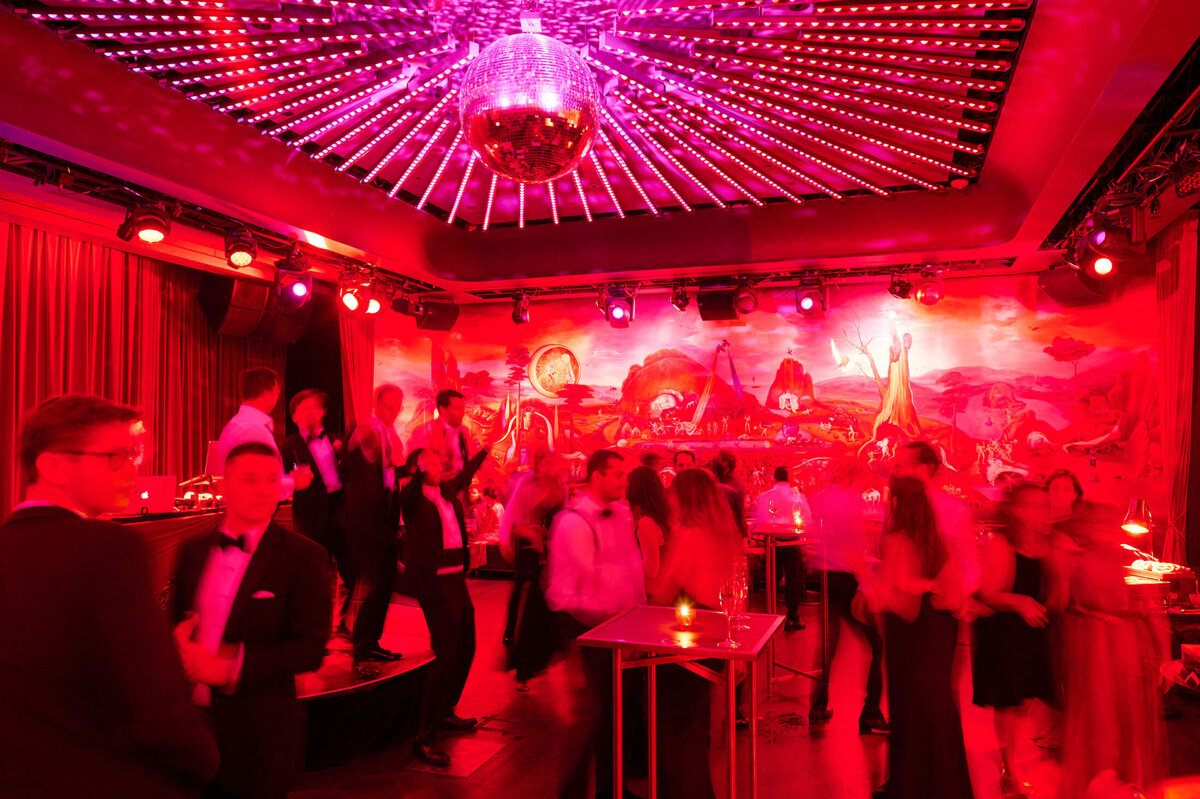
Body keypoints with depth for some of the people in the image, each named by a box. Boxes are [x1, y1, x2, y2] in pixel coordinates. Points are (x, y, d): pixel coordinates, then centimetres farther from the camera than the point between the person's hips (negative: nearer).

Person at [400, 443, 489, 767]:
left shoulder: (446, 491, 12)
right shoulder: (412, 496, -8)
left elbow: (465, 474, 32)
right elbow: (411, 494, -33)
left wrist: (485, 450, 42)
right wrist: (421, 472, -48)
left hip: (456, 578, 9)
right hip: (433, 582, -9)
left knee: (465, 648, 18)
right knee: (446, 655, -12)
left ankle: (445, 711, 39)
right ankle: (425, 737, -2)